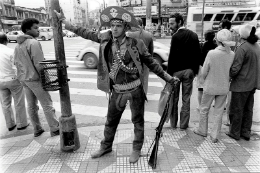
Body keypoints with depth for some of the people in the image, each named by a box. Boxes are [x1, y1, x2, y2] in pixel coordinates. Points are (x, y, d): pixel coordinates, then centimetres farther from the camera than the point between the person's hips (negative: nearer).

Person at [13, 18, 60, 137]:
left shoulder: (18, 45, 13)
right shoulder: (33, 43, -16)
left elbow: (16, 63, 15)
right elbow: (39, 64, -20)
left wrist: (23, 75, 19)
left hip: (24, 79, 9)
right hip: (35, 78, -9)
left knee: (31, 105, 14)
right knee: (47, 105, 0)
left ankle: (37, 129, 25)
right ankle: (55, 129, 8)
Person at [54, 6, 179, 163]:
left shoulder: (136, 43, -11)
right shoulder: (106, 38, -2)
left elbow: (151, 63, -3)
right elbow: (87, 34, 9)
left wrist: (168, 77, -3)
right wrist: (64, 20, 13)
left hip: (135, 89, -3)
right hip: (117, 91, 3)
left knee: (138, 121, 12)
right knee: (111, 121, 19)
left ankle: (137, 150, 35)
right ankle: (106, 147, 42)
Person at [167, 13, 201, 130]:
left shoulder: (176, 36, -12)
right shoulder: (194, 35, 5)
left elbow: (172, 56, -16)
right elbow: (198, 54, 6)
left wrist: (169, 73, -10)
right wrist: (195, 70, 12)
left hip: (176, 71, -4)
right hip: (189, 71, 5)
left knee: (174, 98, 10)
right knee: (186, 99, 12)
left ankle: (173, 123, 21)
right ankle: (184, 124, 20)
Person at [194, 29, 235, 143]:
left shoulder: (211, 53, -20)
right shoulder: (232, 55, -9)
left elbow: (204, 72, -12)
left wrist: (203, 82, 7)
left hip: (210, 87, -3)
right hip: (224, 88, 3)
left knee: (204, 109, 17)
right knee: (219, 112, 15)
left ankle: (202, 130, 32)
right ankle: (215, 135, 24)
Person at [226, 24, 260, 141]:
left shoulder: (242, 47, -18)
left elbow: (235, 68, -19)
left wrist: (229, 75, -2)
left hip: (241, 84, -8)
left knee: (236, 109, 6)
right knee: (248, 109, 17)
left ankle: (235, 133, 18)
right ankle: (246, 132, 28)